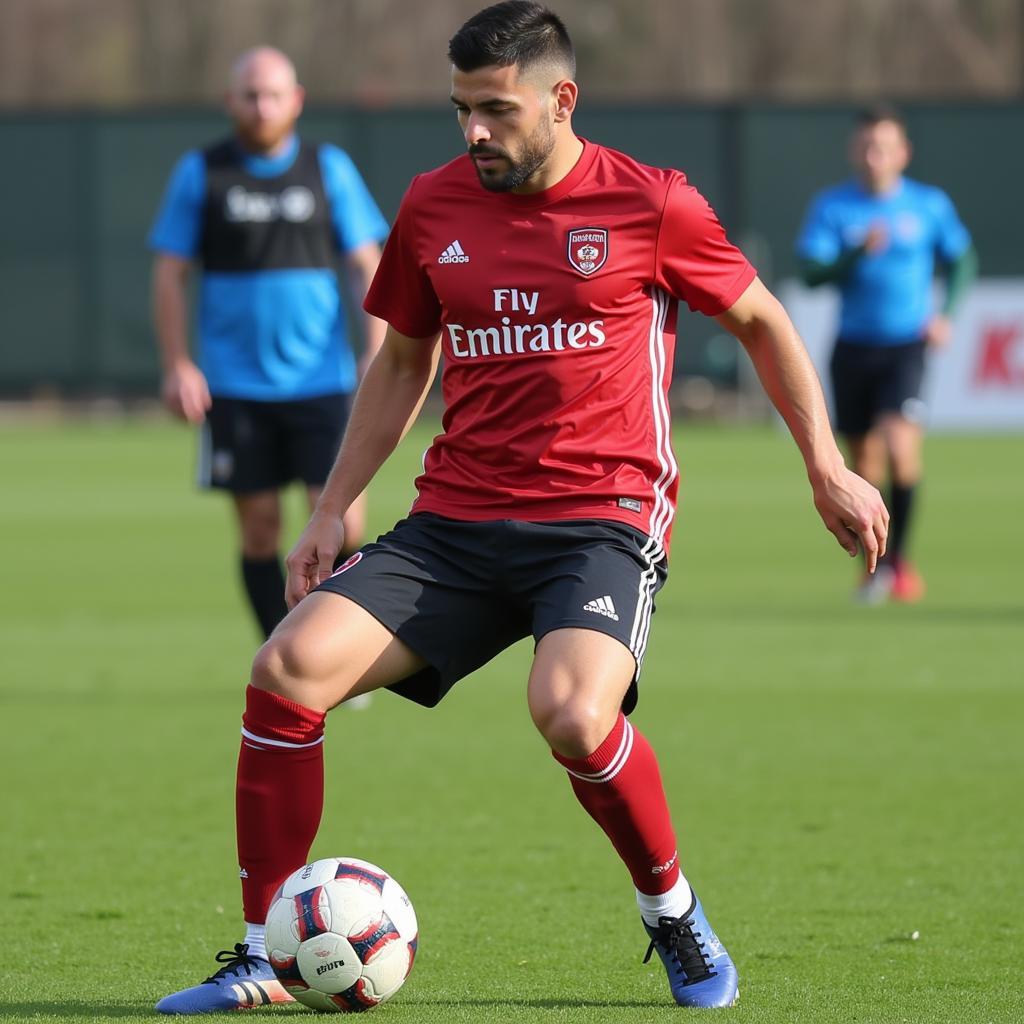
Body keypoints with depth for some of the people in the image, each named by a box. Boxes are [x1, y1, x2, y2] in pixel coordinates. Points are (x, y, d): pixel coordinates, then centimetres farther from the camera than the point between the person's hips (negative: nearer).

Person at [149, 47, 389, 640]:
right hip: (236, 386, 0)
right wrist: (177, 366, -4)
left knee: (342, 526, -9)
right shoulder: (201, 174, 4)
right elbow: (170, 274, 5)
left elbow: (368, 267, 6)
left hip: (321, 383, 0)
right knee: (260, 530, 2)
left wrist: (379, 356, -4)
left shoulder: (331, 169, 6)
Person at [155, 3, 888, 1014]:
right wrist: (331, 511, 17)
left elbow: (762, 322, 11)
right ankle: (261, 958, -5)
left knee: (572, 713, -33)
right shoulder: (434, 206, 9)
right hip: (454, 521, 4)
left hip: (600, 517, -4)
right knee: (289, 666, -17)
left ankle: (676, 919, -4)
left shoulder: (650, 206, -3)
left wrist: (827, 471, 11)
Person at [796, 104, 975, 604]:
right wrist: (860, 252, -25)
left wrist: (946, 314, 3)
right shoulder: (831, 206, -1)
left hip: (907, 346, -2)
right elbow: (812, 271, -10)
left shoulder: (930, 205, 1)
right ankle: (873, 564, 23)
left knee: (899, 445, -21)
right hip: (853, 346, 2)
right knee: (863, 460, 7)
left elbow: (961, 259, 16)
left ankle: (897, 558, -9)